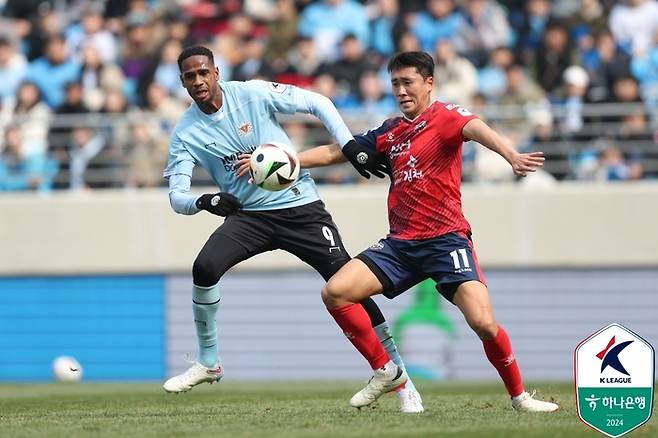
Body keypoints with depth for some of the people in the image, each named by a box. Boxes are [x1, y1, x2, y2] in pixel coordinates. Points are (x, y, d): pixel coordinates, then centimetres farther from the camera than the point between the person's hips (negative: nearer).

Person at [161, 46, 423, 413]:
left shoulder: (252, 94, -10)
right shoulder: (186, 134, -4)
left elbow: (318, 103, -3)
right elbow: (177, 196, -9)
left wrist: (351, 148, -13)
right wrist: (205, 201, -31)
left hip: (301, 207, -2)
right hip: (248, 216, 2)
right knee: (205, 268, -24)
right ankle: (208, 363, -4)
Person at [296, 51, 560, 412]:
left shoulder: (444, 116, -4)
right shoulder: (389, 132, 15)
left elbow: (476, 129, -25)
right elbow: (334, 152, 23)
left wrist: (511, 155, -46)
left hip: (446, 239, -6)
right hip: (400, 243, 6)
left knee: (482, 322, -20)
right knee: (335, 292, -9)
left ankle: (519, 396, 2)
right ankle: (385, 371, 5)